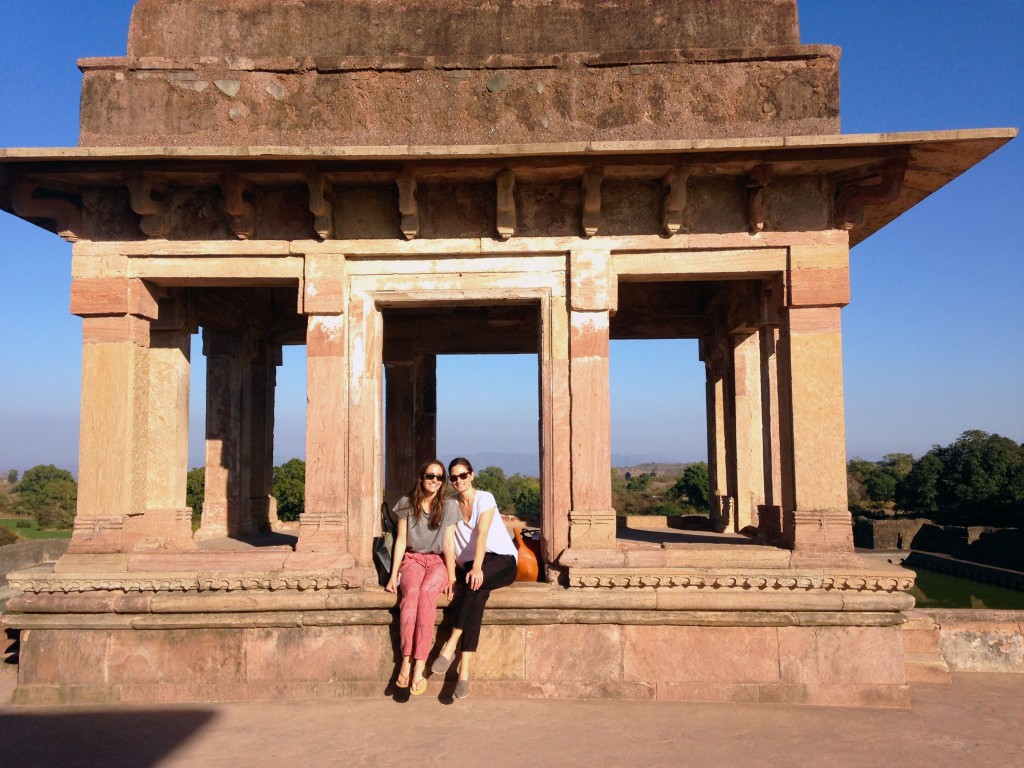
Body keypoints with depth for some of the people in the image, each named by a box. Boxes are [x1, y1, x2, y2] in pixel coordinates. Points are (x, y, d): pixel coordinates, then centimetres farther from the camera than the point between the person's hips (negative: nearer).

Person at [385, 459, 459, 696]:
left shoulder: (449, 506, 1)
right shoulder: (406, 504, 4)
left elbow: (449, 544, -2)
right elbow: (401, 541, 5)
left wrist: (451, 578, -8)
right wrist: (394, 575, 0)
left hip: (438, 561, -1)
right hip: (412, 559, 1)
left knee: (427, 591, -34)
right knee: (411, 592, -33)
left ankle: (419, 665, -37)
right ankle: (407, 660, -35)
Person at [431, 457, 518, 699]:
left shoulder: (485, 498, -5)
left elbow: (482, 534, -19)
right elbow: (449, 542, 10)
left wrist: (476, 568, -32)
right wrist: (455, 567, -7)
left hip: (502, 559, -3)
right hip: (469, 564, 3)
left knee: (475, 583, -36)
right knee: (475, 596, -30)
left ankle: (451, 644, -33)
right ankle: (465, 667, -37)